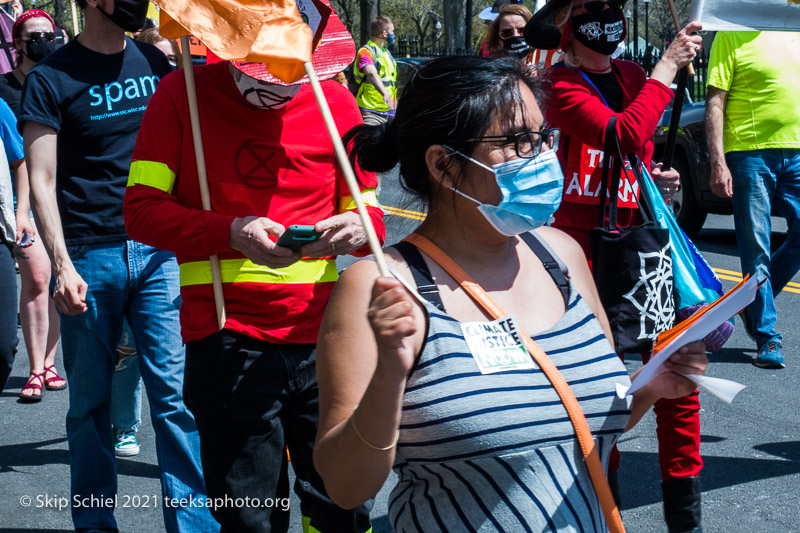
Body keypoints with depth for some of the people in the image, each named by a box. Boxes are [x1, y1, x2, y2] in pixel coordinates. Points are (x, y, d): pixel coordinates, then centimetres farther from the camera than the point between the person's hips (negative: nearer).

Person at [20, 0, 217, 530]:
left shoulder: (155, 62, 10)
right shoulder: (51, 78, -2)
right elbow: (42, 179, -5)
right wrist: (62, 265, -15)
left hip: (159, 251, 3)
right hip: (91, 257, -3)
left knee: (177, 393, -2)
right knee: (91, 401, 7)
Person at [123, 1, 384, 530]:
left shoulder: (336, 100, 7)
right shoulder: (183, 95, 0)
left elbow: (369, 206, 14)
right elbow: (142, 209, -4)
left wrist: (360, 227, -11)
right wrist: (233, 232, -21)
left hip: (323, 336, 2)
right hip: (229, 341, -2)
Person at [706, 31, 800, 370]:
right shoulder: (732, 37, -3)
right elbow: (715, 103, -6)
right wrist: (718, 163, -14)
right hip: (750, 153, -5)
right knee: (756, 249, -2)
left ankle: (755, 304, 23)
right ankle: (767, 339, 7)